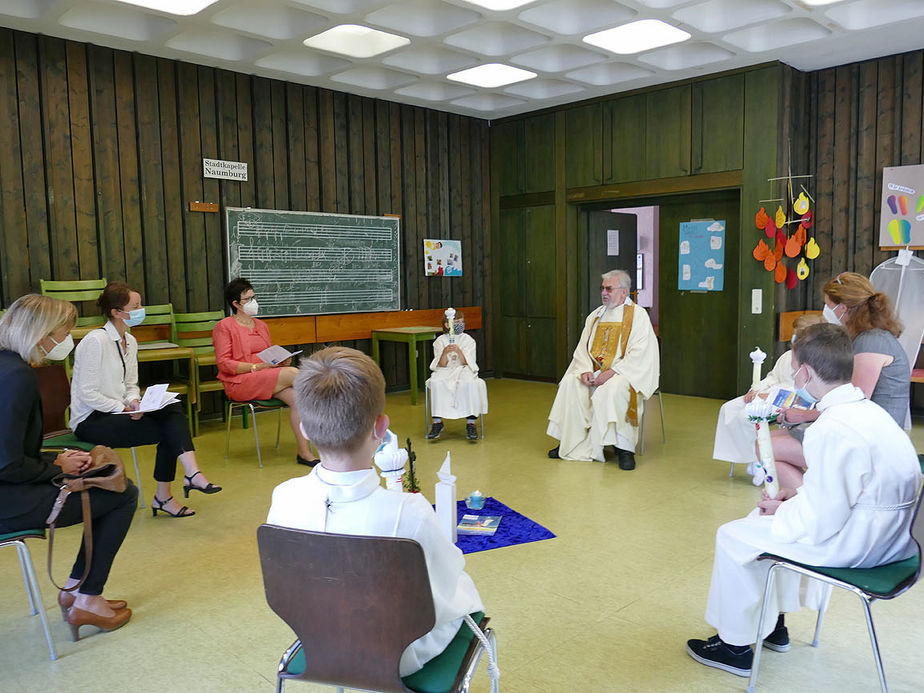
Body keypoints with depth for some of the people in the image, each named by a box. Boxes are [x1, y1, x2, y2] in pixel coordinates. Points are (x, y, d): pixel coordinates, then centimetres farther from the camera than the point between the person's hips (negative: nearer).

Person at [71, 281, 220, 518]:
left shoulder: (130, 341, 11)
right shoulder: (96, 341, -15)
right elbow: (87, 394, -18)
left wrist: (134, 401, -5)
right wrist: (125, 408, -18)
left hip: (116, 412, 7)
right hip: (91, 420, -7)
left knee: (174, 411, -19)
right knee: (167, 430, -21)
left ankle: (192, 473, -26)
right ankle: (163, 497, -14)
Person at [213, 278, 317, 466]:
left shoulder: (261, 325, 20)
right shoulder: (224, 327, 0)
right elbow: (224, 363, -9)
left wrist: (281, 361, 1)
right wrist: (256, 367, -19)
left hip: (267, 379, 6)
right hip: (239, 383, -6)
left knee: (296, 397, -25)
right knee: (293, 373, -27)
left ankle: (304, 452, -26)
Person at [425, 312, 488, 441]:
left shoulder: (468, 340, 5)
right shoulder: (440, 341, 5)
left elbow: (466, 363, -5)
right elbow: (441, 365, -3)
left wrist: (458, 351, -23)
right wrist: (445, 352, -22)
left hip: (464, 370, 0)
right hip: (445, 372, 1)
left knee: (469, 383, -35)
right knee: (436, 383, -32)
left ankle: (471, 422, -33)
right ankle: (437, 422, -27)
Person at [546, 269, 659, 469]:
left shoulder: (638, 315, -2)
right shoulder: (595, 316, 16)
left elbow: (639, 354, -13)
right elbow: (582, 349, 12)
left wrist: (612, 372, -22)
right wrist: (586, 370, -9)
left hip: (625, 372, -5)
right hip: (595, 370, 6)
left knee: (612, 389, -36)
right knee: (570, 383, -19)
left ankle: (623, 448, -27)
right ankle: (570, 442, -13)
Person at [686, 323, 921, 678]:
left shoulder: (832, 431, -29)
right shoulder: (867, 409, 2)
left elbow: (819, 525, -24)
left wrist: (781, 510, -5)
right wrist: (800, 493, 8)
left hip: (852, 544, -10)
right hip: (883, 531, 10)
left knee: (732, 536, 1)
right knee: (767, 518, 24)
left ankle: (735, 645, 18)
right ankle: (773, 623, 36)